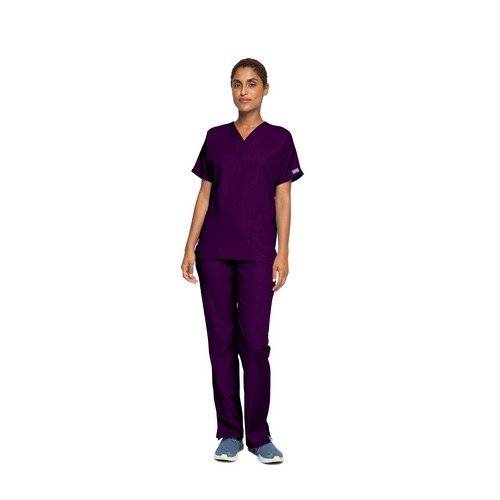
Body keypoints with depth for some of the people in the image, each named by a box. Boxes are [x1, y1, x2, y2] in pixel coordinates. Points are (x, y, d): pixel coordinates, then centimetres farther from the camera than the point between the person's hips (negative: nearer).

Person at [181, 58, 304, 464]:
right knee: (221, 340, 4)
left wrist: (283, 252, -7)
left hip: (257, 253, -2)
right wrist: (190, 247, 3)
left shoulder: (279, 139, 3)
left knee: (255, 341, -3)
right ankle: (230, 433, 14)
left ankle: (259, 434, 9)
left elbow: (282, 198, 0)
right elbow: (205, 194, 9)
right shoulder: (216, 137, 9)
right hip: (215, 251, 3)